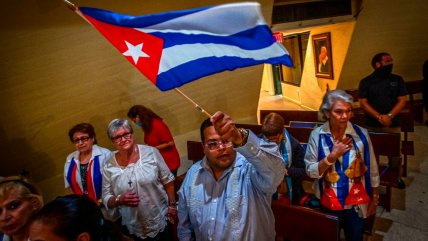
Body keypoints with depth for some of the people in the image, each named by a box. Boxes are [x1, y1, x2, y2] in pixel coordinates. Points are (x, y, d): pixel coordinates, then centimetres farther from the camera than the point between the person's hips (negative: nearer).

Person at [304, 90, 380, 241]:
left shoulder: (361, 134, -12)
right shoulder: (317, 135, -14)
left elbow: (372, 170, -3)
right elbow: (311, 171, -14)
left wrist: (374, 198, 3)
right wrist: (332, 156, -25)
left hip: (356, 204, 0)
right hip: (328, 203, 0)